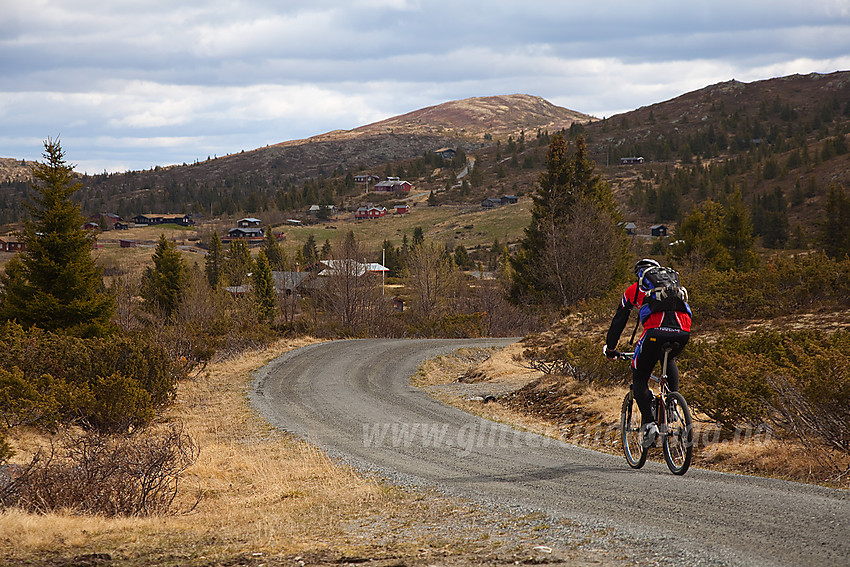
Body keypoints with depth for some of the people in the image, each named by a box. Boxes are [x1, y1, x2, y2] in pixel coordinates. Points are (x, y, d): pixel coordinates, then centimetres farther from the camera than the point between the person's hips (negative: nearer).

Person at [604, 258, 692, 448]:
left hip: (656, 332, -4)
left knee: (639, 379, 14)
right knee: (669, 359, 38)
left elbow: (618, 321, 33)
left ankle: (648, 423, -3)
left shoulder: (633, 290, 27)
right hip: (683, 333, 4)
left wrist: (610, 347, 47)